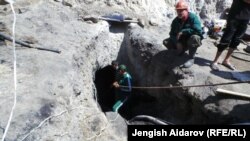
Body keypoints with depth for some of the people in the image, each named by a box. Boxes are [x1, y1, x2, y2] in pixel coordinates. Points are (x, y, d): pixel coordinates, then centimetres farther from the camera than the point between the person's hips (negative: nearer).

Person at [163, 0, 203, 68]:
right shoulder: (175, 21, -4)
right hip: (181, 41, 5)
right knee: (166, 42, -9)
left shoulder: (193, 17, -20)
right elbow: (172, 34, -5)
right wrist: (177, 43, -24)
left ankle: (191, 58, -20)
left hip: (192, 40, -5)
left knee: (194, 38, -40)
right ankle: (183, 49, 9)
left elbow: (198, 30, -33)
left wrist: (183, 31, -31)